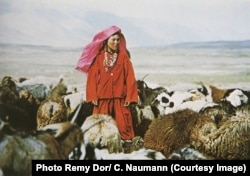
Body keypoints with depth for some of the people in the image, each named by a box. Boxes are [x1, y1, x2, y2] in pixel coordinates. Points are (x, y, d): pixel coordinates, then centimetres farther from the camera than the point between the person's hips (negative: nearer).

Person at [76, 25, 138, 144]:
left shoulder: (123, 56, 4)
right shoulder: (99, 57, 3)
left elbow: (130, 77, 1)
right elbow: (92, 77, 2)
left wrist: (129, 96, -5)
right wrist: (93, 96, -6)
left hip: (120, 97, 0)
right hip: (102, 97, 0)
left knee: (123, 123, -2)